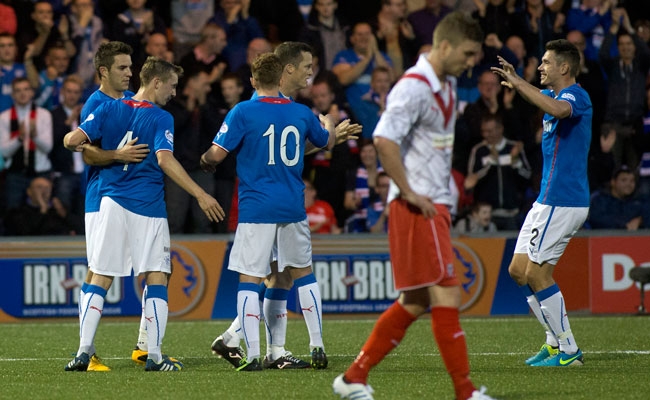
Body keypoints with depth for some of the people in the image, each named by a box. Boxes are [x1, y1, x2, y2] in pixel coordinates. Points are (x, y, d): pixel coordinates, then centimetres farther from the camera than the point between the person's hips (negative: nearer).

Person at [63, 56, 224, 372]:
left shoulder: (109, 109, 6)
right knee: (157, 278, 2)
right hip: (148, 209, -4)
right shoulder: (160, 118, -5)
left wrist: (79, 145, 23)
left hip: (112, 203, 4)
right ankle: (154, 356, -2)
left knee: (100, 280, 6)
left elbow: (72, 140, -2)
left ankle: (83, 352, -2)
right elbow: (165, 160, -19)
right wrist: (201, 195, -18)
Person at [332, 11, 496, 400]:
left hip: (435, 204, 10)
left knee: (416, 302, 11)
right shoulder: (415, 87, -16)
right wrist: (409, 193, -20)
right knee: (446, 294, -9)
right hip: (418, 206, -10)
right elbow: (384, 140, -25)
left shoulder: (447, 84, 14)